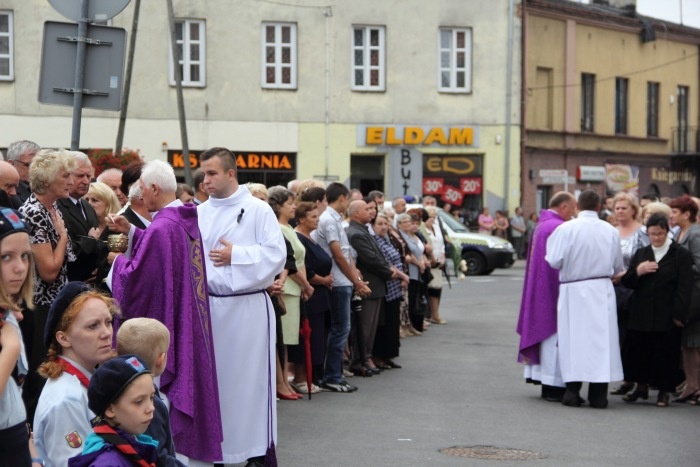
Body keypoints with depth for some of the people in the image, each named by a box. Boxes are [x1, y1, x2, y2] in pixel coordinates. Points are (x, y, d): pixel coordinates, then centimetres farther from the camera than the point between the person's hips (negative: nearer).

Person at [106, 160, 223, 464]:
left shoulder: (162, 228, -24)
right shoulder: (187, 220, 5)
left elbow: (137, 278, -21)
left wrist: (118, 261, -2)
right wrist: (131, 232, 14)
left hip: (164, 325, -9)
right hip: (189, 322, 9)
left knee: (165, 392, 0)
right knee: (188, 380, 16)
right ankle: (195, 444, 23)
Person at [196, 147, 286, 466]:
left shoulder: (258, 209, -3)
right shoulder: (200, 213, 10)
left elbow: (276, 254, -11)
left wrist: (235, 255, -13)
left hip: (248, 306, -4)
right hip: (209, 305, 4)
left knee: (251, 376, 0)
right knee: (213, 376, 9)